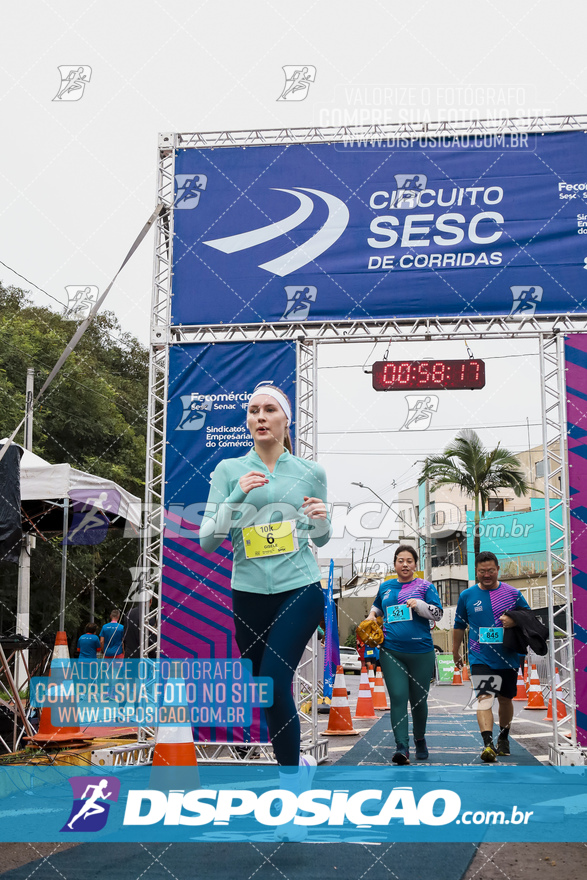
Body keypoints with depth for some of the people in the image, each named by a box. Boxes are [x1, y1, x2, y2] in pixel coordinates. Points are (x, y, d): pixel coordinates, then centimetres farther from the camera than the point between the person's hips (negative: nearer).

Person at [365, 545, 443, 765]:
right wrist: (372, 616, 10)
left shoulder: (425, 586, 3)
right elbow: (377, 606, 31)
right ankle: (402, 747, -11)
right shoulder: (385, 587, 13)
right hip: (391, 651, 1)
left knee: (418, 699, 10)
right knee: (398, 698, -10)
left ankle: (420, 740, 32)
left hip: (420, 652, -1)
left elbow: (438, 613, -2)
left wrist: (419, 604, -17)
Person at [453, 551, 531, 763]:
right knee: (484, 698, -17)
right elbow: (459, 626, 14)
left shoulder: (512, 593, 1)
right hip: (480, 658, -1)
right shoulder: (467, 596, 2)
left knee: (505, 699, 15)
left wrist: (515, 621, -15)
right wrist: (455, 652, 20)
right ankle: (488, 744, -26)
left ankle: (503, 739, 36)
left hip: (508, 657, 2)